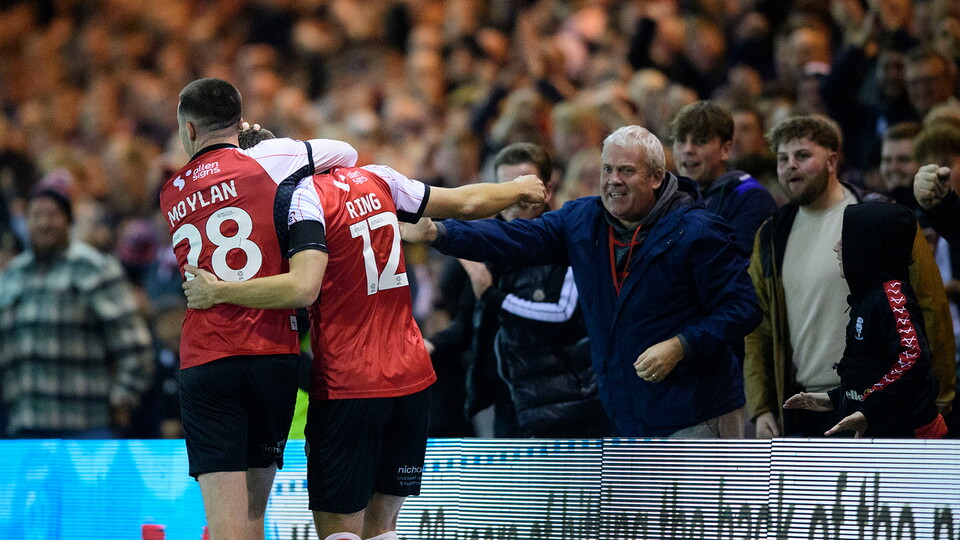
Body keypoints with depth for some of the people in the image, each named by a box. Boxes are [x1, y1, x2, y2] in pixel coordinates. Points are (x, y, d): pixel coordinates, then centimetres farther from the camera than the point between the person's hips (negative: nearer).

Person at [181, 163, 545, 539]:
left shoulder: (304, 199, -14)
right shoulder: (375, 178, 7)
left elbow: (303, 288, -27)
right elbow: (465, 203, 18)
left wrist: (217, 292, -21)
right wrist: (520, 189, 36)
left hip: (346, 386, -7)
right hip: (411, 377, 7)